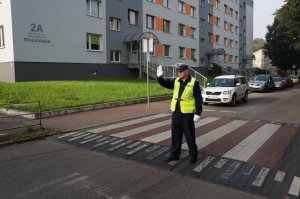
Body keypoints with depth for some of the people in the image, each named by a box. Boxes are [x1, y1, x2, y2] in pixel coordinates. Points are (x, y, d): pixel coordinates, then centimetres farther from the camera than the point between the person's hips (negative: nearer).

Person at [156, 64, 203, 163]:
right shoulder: (176, 81, 7)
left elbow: (198, 99, -10)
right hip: (176, 113, 5)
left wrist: (198, 113, -15)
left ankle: (193, 154, 23)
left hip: (187, 114, -5)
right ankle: (174, 154, 25)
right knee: (176, 135, 13)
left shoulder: (194, 83, -8)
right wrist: (159, 76, -20)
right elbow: (165, 83, -1)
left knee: (190, 136, 6)